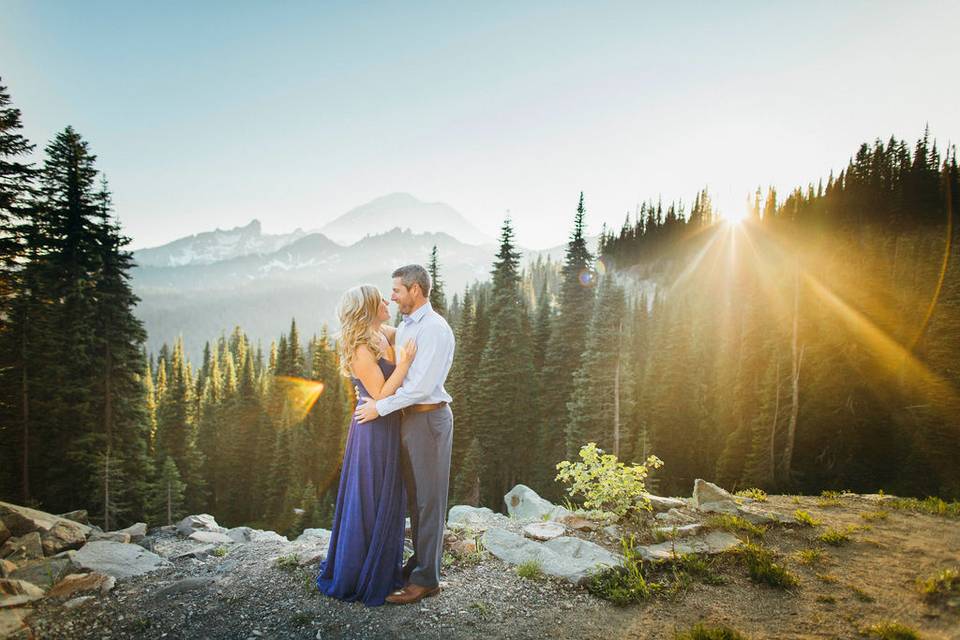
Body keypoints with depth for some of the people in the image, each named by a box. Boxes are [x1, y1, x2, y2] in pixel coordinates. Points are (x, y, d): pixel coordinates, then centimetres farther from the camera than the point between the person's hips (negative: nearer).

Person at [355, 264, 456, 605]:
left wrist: (380, 407, -18)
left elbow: (422, 385, -23)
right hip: (408, 417, 9)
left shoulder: (435, 329, -17)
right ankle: (420, 561, 31)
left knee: (428, 499, 0)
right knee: (414, 496, 17)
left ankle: (426, 579, 11)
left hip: (428, 419, -9)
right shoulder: (405, 327, 12)